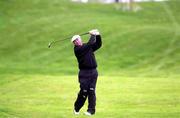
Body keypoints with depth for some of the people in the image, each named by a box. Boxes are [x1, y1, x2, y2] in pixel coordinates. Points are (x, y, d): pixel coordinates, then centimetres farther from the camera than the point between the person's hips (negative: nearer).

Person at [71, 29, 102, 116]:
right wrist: (93, 35, 0)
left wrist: (98, 36, 3)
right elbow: (90, 44, -14)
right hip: (84, 73, -5)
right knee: (84, 91, -7)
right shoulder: (77, 49, -8)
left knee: (91, 91, -1)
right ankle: (76, 108, 13)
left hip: (93, 72, 5)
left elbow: (98, 45, 16)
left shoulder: (88, 47, 15)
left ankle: (91, 110, 1)